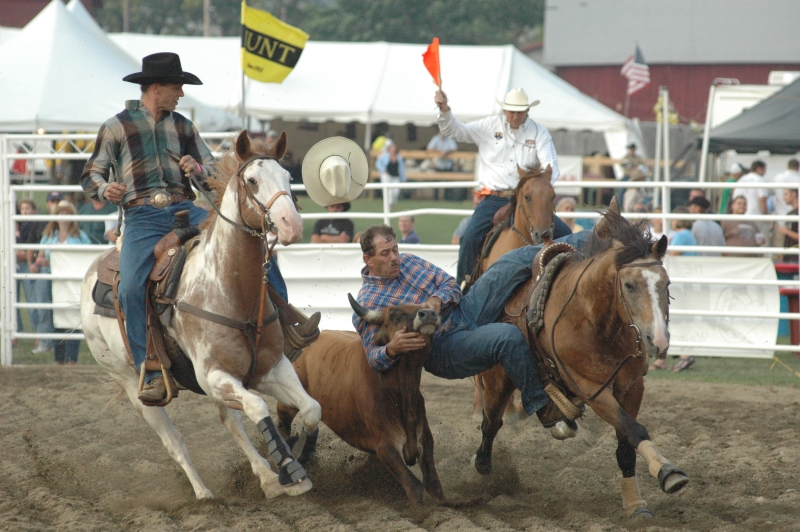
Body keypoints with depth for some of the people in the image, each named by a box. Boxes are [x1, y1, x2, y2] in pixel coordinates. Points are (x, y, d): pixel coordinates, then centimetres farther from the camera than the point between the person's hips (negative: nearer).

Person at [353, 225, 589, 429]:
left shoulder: (407, 261, 6)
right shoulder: (367, 305, -13)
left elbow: (450, 284, 8)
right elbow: (374, 358, -15)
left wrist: (437, 300, -16)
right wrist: (392, 349, -39)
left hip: (463, 309, 7)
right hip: (443, 351, -7)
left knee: (521, 259, -5)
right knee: (509, 337, -33)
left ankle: (585, 242, 1)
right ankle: (542, 405, -20)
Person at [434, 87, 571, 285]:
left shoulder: (539, 132, 4)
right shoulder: (489, 126, 5)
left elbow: (550, 164, -7)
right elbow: (454, 131, 5)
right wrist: (444, 110, -14)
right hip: (494, 199, -1)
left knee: (563, 233, -12)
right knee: (470, 237, -22)